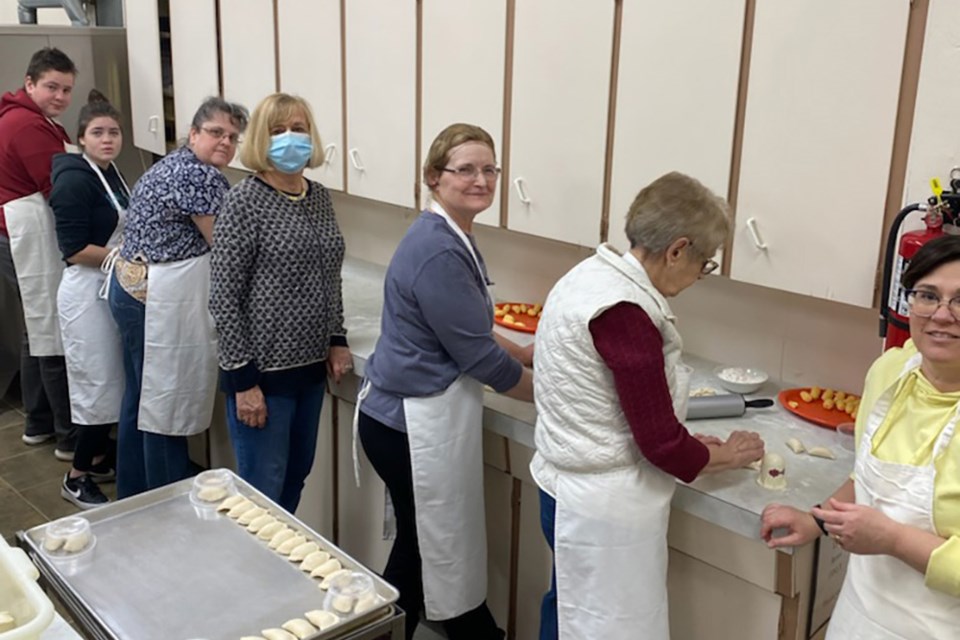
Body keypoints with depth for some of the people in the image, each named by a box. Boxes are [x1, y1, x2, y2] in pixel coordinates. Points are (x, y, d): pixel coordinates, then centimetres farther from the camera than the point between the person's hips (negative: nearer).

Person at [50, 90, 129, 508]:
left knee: (111, 380, 17)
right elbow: (74, 250, -22)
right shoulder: (75, 181, -18)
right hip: (87, 292, -9)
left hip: (112, 287, 9)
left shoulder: (109, 172, 8)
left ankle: (99, 459, 32)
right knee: (97, 384, -1)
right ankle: (77, 478, 15)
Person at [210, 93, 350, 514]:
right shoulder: (244, 201, -13)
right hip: (261, 370, -7)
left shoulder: (320, 197, 7)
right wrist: (243, 378, -16)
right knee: (264, 493, 4)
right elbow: (223, 297, -15)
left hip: (310, 365, 7)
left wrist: (337, 341, 8)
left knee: (296, 478, 18)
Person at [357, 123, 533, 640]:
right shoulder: (438, 252, -23)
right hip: (414, 423, -10)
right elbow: (480, 356, -20)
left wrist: (535, 357, 15)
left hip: (414, 413, 10)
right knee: (443, 553, 8)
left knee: (422, 548, 19)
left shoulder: (451, 237, 9)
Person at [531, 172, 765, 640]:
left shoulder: (594, 275, 2)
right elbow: (660, 444, -21)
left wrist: (687, 441, 10)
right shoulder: (623, 312, -27)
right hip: (603, 508, -9)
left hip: (572, 488, 9)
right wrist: (727, 455, -3)